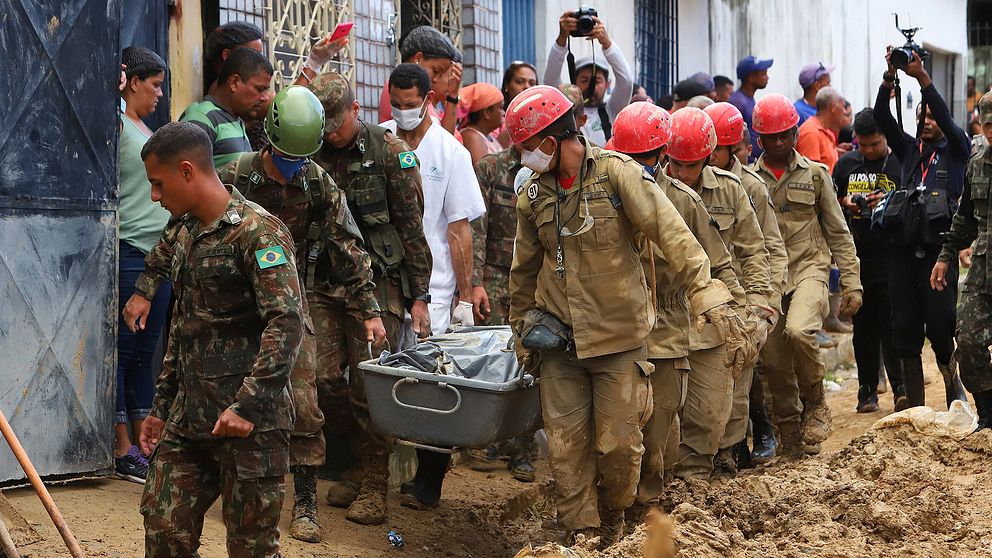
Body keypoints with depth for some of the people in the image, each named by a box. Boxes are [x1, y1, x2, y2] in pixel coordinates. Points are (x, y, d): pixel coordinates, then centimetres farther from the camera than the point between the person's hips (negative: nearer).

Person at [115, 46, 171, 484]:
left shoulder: (145, 130, 19)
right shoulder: (116, 122, -7)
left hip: (159, 251, 9)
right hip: (128, 252, -9)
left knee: (145, 352, 11)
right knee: (123, 349, -4)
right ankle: (123, 451, 0)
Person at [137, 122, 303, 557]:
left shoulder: (258, 231, -13)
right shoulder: (187, 235, 16)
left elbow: (287, 324, -22)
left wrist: (246, 405, -26)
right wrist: (161, 407, 22)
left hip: (250, 422, -8)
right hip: (188, 419, 8)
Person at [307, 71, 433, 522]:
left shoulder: (389, 151, -3)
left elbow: (412, 228, -2)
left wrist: (419, 297, -4)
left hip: (376, 283, -4)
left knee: (368, 384, -5)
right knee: (324, 378, -1)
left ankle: (373, 483, 8)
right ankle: (361, 462, 21)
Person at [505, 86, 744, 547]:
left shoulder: (615, 172, -10)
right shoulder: (533, 193, 5)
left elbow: (670, 232, -17)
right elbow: (524, 268, 18)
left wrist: (705, 291, -28)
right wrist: (523, 329, 22)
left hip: (618, 335, -4)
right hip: (559, 338, 4)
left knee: (618, 441, 3)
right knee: (566, 445, 1)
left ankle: (613, 517, 29)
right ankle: (582, 534, 14)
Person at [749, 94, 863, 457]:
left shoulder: (815, 175, 7)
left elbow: (838, 233, 9)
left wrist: (851, 282, 3)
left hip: (808, 267, -2)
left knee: (798, 331, -29)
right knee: (774, 359, 0)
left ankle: (815, 402, -5)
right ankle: (790, 431, 18)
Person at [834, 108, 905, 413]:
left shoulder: (900, 162, -1)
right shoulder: (846, 163, 10)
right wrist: (845, 202, -1)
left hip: (891, 258, -4)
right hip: (857, 255, 4)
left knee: (891, 323, -9)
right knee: (863, 324, 8)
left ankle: (900, 387, -5)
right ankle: (867, 388, 14)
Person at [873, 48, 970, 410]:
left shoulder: (956, 150, 8)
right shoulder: (909, 149, 18)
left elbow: (947, 120, -11)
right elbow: (882, 119, 4)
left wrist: (922, 77, -19)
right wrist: (890, 77, -10)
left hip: (938, 248, -4)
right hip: (904, 248, 4)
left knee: (940, 329, -6)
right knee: (905, 331, 3)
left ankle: (954, 390, 18)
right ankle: (915, 406, 10)